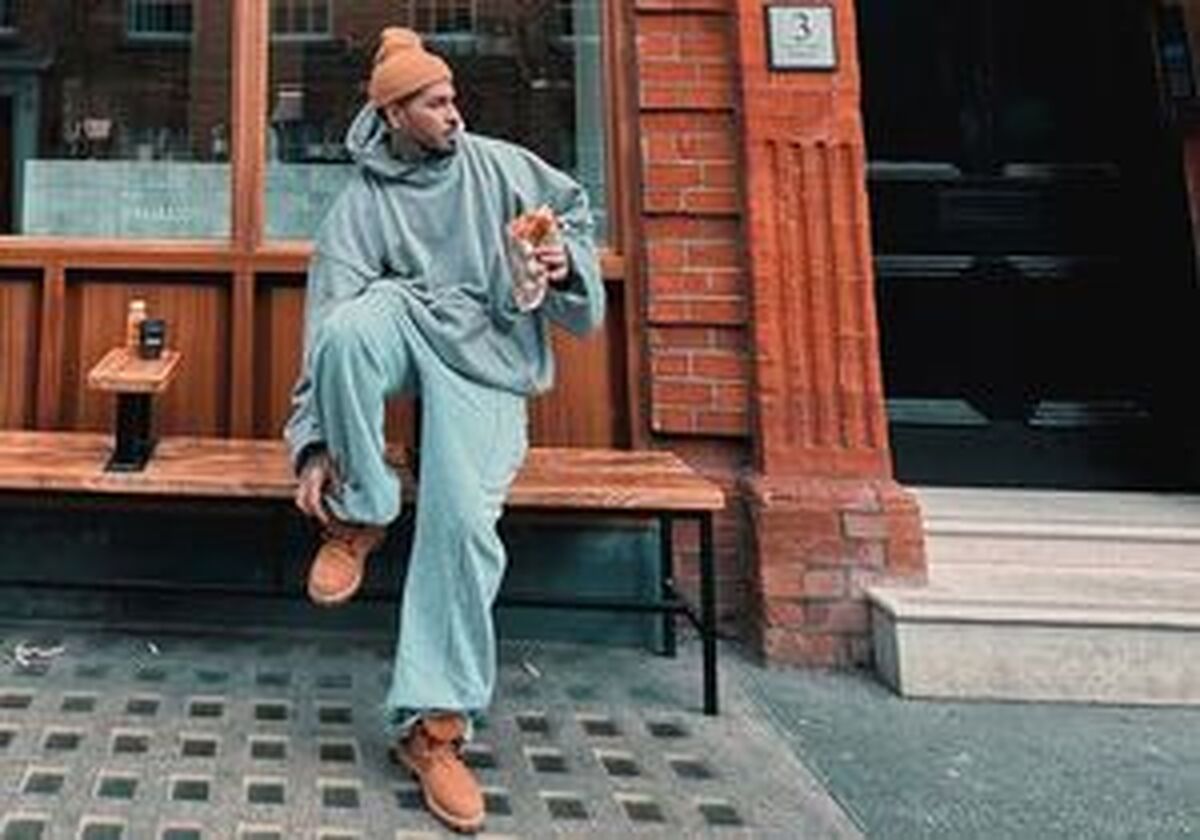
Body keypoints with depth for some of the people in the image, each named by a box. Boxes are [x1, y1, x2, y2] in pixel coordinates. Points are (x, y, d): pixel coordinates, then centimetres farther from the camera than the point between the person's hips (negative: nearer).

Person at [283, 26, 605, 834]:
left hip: (485, 360, 0)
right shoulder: (360, 207, -1)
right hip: (405, 332, 0)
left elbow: (576, 207, 20)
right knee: (356, 321, -38)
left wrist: (567, 259, -4)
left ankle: (433, 723, -17)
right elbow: (328, 324, -8)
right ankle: (358, 517, -16)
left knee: (463, 516, -26)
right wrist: (315, 441, -16)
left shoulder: (500, 165, 5)